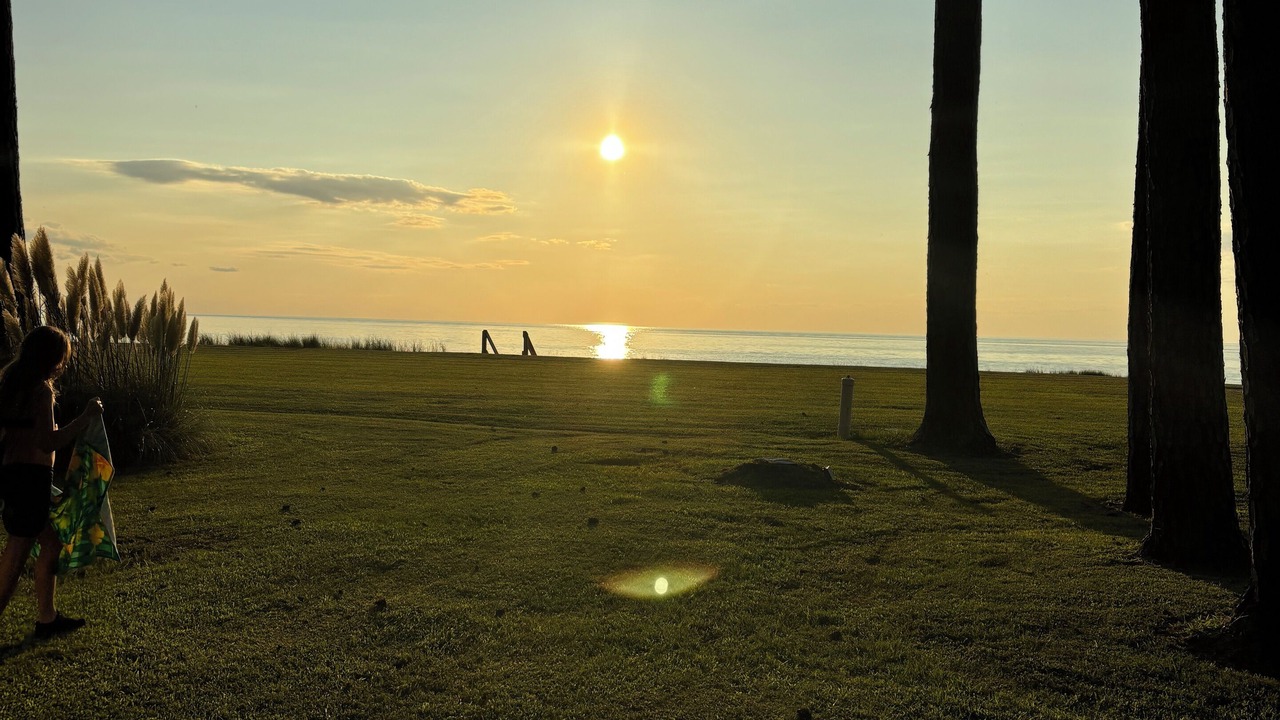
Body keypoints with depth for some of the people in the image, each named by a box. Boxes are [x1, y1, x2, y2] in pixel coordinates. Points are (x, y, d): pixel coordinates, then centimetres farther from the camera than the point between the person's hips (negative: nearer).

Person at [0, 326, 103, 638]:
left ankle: (47, 618, 27)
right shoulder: (41, 390, -16)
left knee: (51, 542, 19)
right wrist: (86, 417, -18)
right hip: (31, 476, -9)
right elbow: (48, 443, -23)